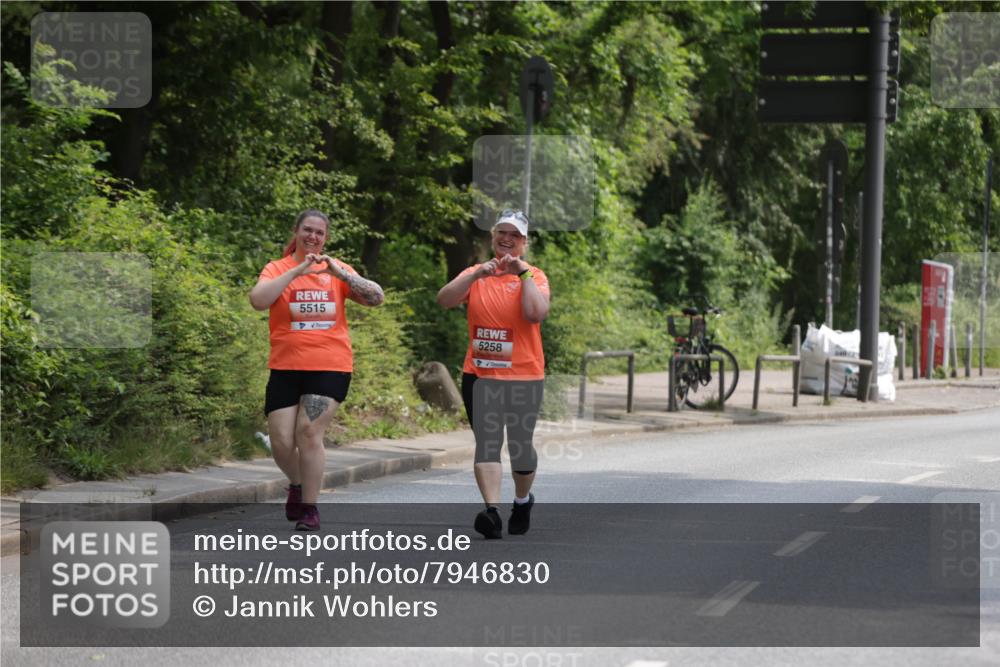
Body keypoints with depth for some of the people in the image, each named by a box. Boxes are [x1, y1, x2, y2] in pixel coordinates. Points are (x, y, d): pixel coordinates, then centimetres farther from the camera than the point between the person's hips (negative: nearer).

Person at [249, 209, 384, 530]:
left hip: (329, 367, -1)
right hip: (285, 368, 1)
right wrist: (296, 271, -18)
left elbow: (376, 297, -2)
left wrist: (340, 272, -13)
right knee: (281, 441, -2)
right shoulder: (278, 269, 4)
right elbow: (258, 300, -15)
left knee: (309, 432, -13)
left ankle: (310, 509, -1)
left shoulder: (336, 269, 8)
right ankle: (297, 485, 30)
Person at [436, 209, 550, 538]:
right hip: (480, 375, 1)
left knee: (520, 444, 8)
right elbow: (444, 300, -8)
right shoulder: (476, 274, 9)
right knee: (486, 443, -10)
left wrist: (523, 273, -14)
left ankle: (522, 500, 33)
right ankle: (492, 511, -18)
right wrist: (477, 275, -18)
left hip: (524, 375, -1)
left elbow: (536, 313, -17)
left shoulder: (534, 276, 2)